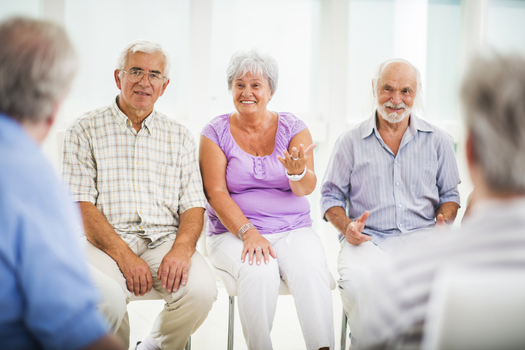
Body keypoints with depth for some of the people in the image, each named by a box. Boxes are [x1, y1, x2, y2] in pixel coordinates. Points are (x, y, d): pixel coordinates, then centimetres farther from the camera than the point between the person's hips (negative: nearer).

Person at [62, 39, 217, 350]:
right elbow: (80, 205, -3)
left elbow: (193, 206, 8)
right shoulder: (86, 131, 7)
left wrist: (182, 248, -14)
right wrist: (123, 255, -17)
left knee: (201, 289, -27)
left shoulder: (179, 136, 15)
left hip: (165, 240, 2)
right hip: (105, 242, -2)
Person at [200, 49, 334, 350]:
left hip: (293, 230, 1)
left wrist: (297, 172, -30)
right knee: (259, 271, -33)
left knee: (311, 269, -30)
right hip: (233, 232, -1)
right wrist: (248, 233, -19)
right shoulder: (216, 132, 3)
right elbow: (216, 193, -4)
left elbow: (306, 189, -5)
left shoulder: (293, 128, 5)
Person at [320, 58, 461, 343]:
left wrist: (444, 220, -3)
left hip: (421, 235, 1)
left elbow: (449, 194, 19)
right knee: (357, 281, -35)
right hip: (368, 239, -1)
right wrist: (346, 226, -8)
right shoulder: (350, 142, 10)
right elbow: (331, 195, 12)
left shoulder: (438, 141, 13)